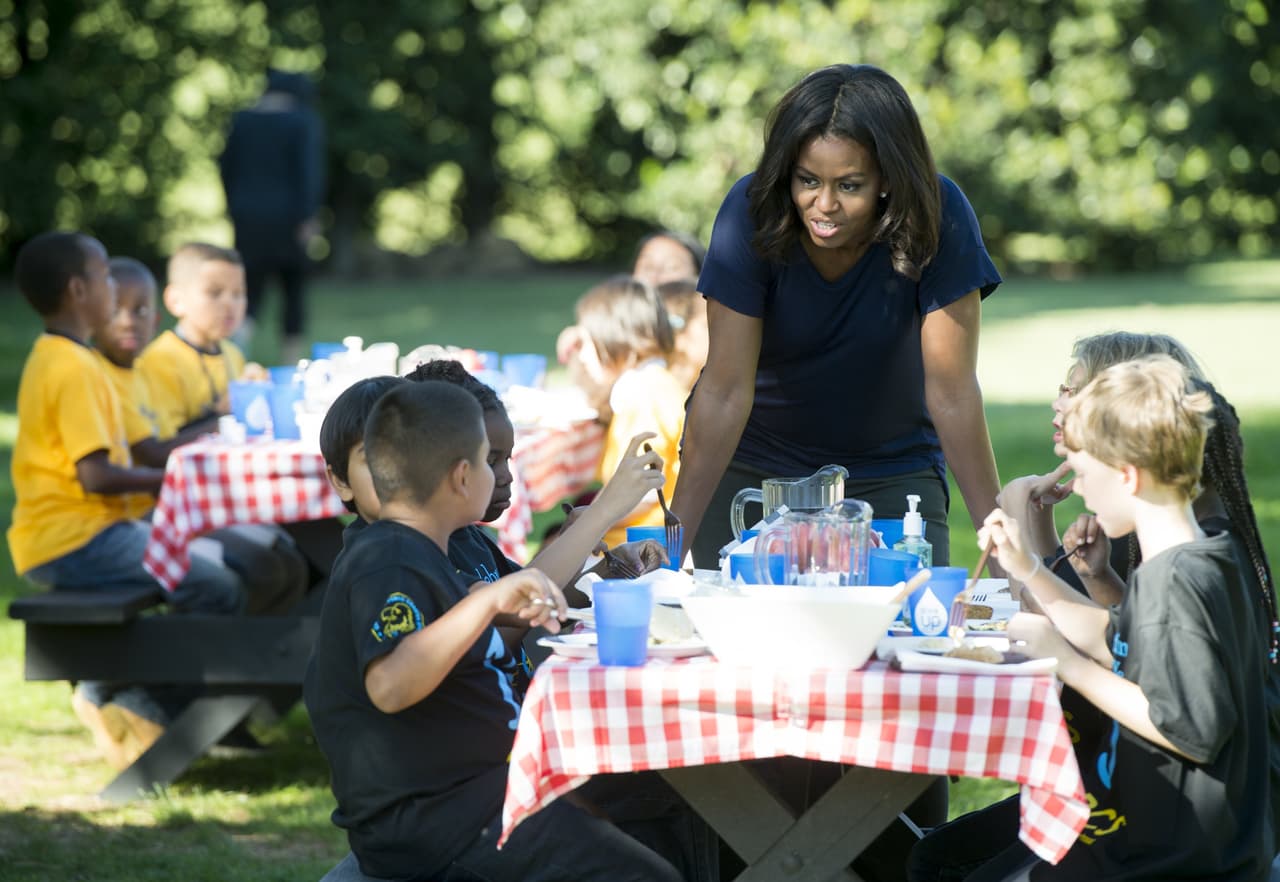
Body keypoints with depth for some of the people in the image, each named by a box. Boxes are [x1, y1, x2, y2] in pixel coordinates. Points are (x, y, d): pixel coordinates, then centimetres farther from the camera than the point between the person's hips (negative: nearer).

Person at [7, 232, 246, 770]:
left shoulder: (55, 359, 15)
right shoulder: (74, 369, -17)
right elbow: (95, 475, -23)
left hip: (86, 530, 11)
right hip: (73, 541, -11)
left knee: (218, 564, 18)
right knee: (219, 588, -17)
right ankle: (133, 708, -5)